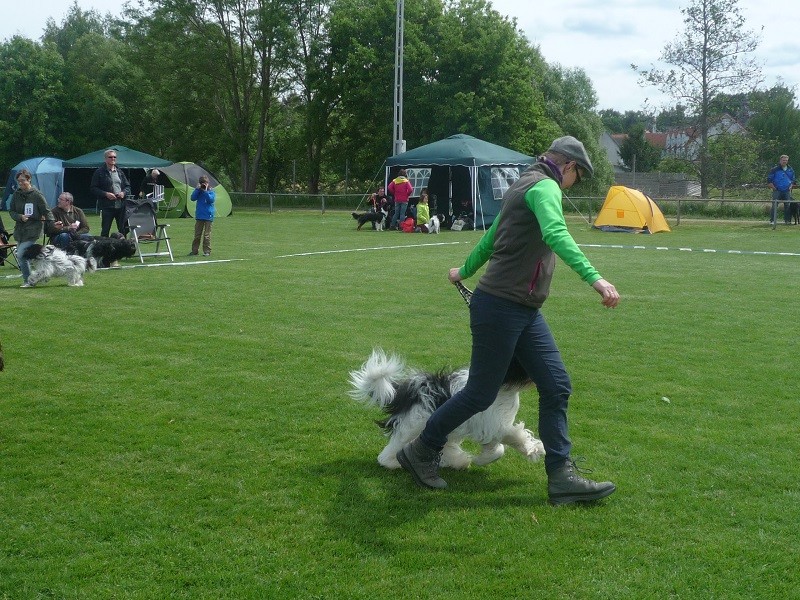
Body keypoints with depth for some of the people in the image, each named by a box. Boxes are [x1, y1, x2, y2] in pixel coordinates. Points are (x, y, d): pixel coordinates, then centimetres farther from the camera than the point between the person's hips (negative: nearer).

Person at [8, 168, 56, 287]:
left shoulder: (37, 195, -8)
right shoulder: (16, 194, 5)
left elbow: (46, 211, -4)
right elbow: (11, 211, 8)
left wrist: (53, 223, -16)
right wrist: (20, 217, -11)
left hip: (33, 230, -6)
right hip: (20, 230, 6)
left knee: (21, 254, -15)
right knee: (21, 256, 10)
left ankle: (28, 281, -4)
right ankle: (27, 280, 23)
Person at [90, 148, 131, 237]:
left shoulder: (120, 172, 16)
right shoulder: (99, 172, 0)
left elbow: (128, 186, 19)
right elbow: (93, 189, -4)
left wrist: (124, 193, -3)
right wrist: (105, 194, -16)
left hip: (121, 206, 5)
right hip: (107, 206, -5)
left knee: (123, 230, 8)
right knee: (105, 230, 0)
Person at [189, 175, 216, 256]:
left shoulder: (211, 191, 0)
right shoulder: (199, 191, 9)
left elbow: (211, 199, -16)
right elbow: (193, 198, -4)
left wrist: (205, 191, -17)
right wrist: (197, 189, -10)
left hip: (208, 217, -3)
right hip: (199, 216, 3)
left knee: (207, 235, -2)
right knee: (197, 235, 7)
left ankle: (207, 251, 3)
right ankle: (194, 250, 12)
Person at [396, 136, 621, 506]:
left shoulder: (525, 187, 18)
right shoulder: (544, 186, -12)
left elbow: (490, 238, 30)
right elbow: (556, 235, -32)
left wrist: (465, 271, 43)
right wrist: (594, 278, -41)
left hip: (525, 311, 10)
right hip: (500, 307, -10)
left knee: (556, 387, 3)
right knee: (481, 394, 1)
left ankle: (562, 477, 5)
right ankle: (420, 453, 19)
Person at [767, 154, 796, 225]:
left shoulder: (790, 170, 12)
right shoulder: (774, 169, -2)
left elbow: (793, 180, 24)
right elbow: (769, 180, -1)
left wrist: (790, 187, 9)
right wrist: (773, 188, -7)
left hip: (787, 192, 4)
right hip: (777, 191, -4)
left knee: (788, 206, 5)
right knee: (774, 206, -9)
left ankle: (787, 220, 14)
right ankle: (772, 220, -6)